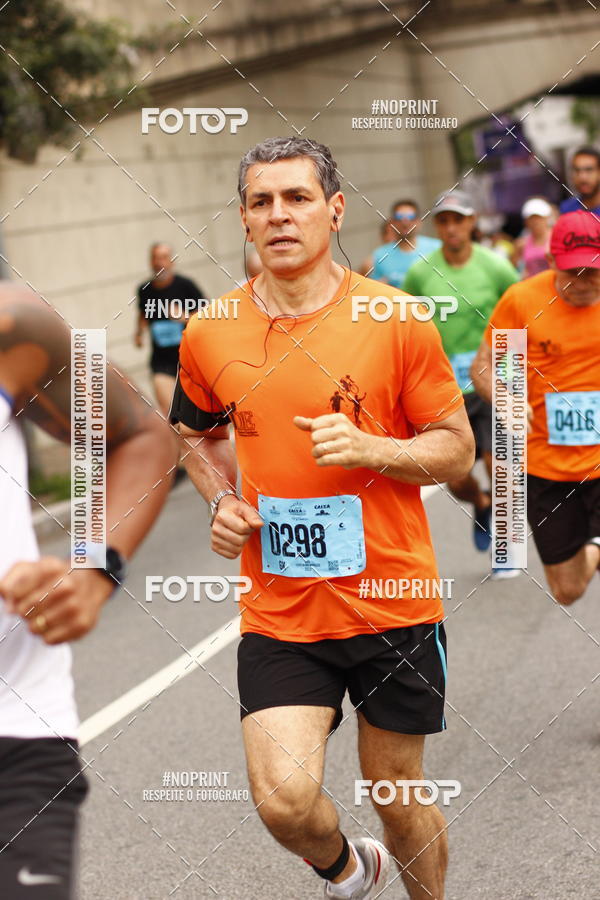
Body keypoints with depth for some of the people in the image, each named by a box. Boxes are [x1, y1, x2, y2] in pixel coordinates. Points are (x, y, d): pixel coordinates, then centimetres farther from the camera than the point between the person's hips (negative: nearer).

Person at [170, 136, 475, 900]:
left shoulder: (397, 321, -6)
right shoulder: (208, 336, 1)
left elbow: (457, 448, 0)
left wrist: (369, 448, -18)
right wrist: (221, 503, 2)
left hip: (393, 602, -1)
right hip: (278, 614, 1)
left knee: (398, 796, 11)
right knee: (283, 801, -13)